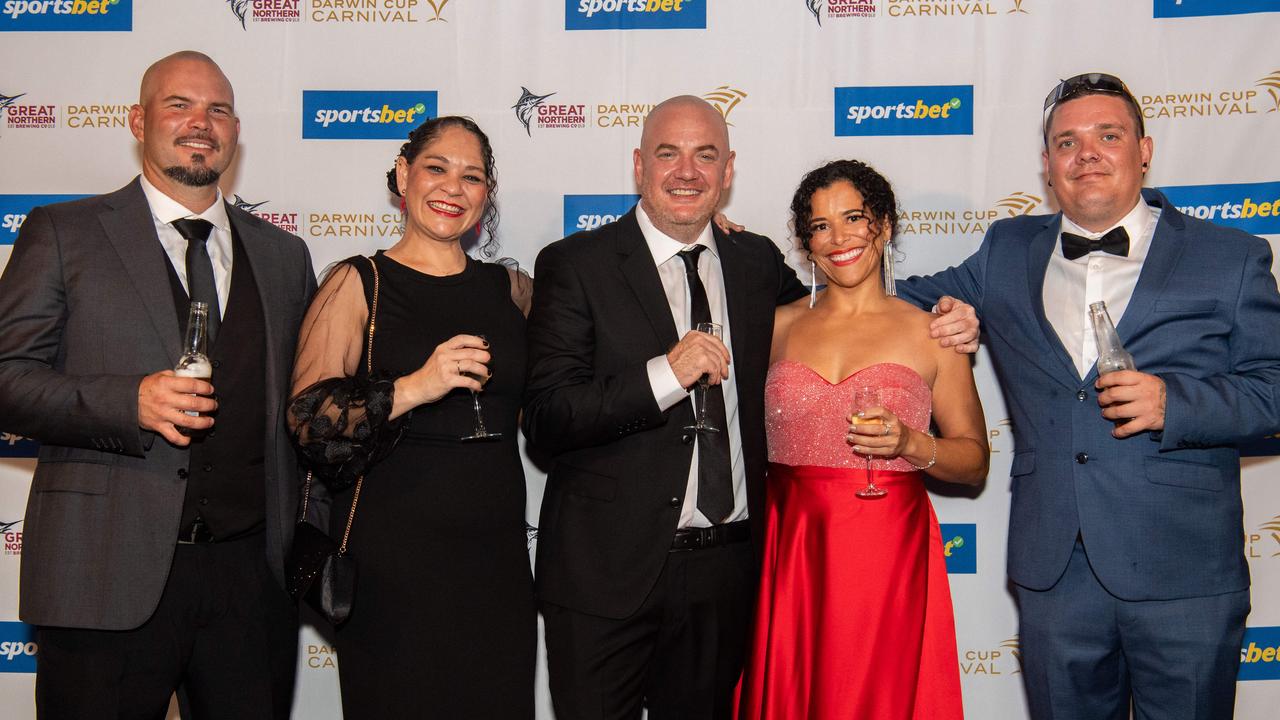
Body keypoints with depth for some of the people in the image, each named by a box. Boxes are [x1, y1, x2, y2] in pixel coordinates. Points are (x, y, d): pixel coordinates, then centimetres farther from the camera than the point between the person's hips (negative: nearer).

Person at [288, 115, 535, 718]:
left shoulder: (510, 286, 10)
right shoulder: (358, 284, -2)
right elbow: (308, 421, -8)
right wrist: (413, 387, -22)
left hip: (497, 553, 4)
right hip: (394, 554, -4)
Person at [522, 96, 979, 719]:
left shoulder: (759, 263, 6)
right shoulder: (574, 265, -7)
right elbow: (544, 421, -15)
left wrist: (939, 328, 3)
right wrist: (664, 374, -27)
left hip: (727, 572, 4)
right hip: (608, 572, -3)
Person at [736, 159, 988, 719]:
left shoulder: (931, 332, 3)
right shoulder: (778, 325, 8)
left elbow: (974, 461, 8)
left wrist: (907, 443, -14)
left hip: (889, 554, -1)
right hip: (790, 552, 2)